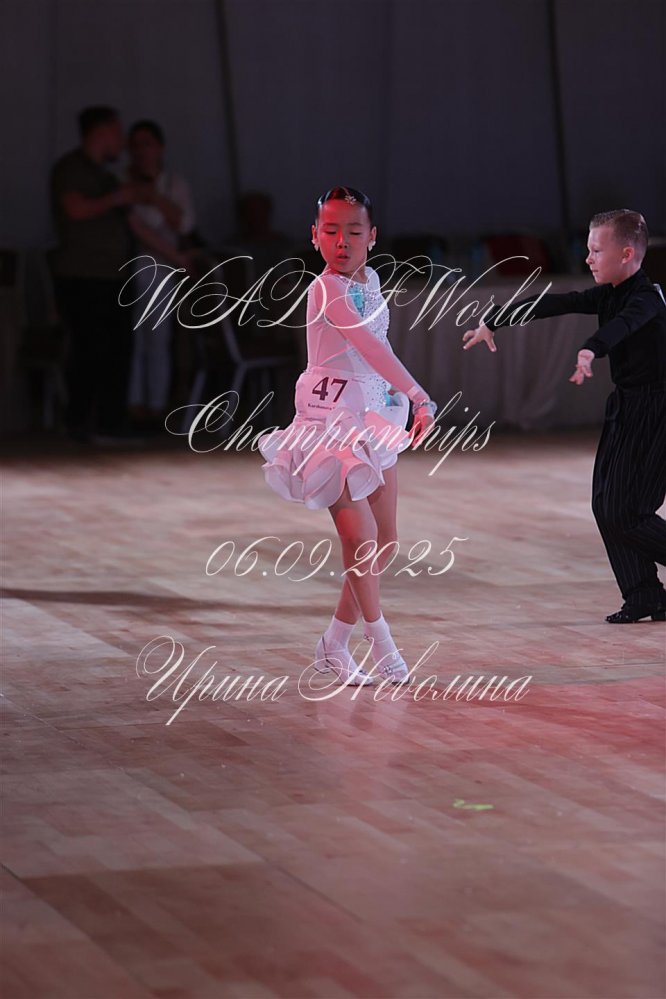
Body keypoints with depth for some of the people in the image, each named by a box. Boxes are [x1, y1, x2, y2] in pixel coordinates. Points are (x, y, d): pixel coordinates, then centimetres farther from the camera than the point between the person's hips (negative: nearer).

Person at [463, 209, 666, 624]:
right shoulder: (607, 294, 8)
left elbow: (622, 324, -41)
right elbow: (551, 304, 12)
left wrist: (590, 352, -61)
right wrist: (494, 321, 12)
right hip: (625, 407, 9)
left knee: (625, 512, -12)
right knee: (606, 506, 4)